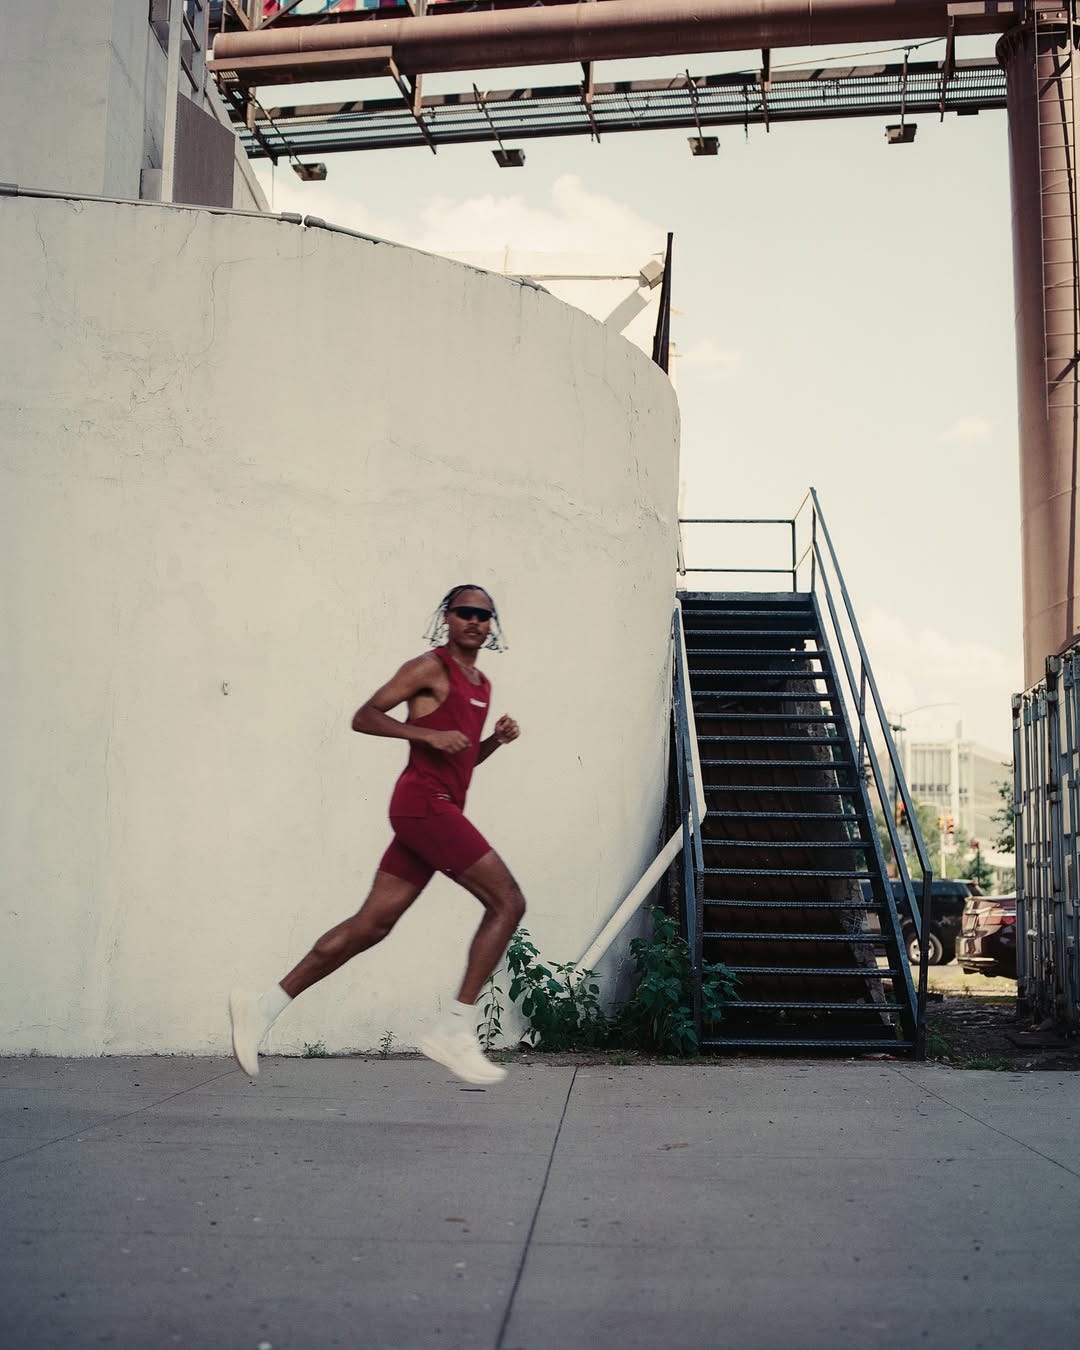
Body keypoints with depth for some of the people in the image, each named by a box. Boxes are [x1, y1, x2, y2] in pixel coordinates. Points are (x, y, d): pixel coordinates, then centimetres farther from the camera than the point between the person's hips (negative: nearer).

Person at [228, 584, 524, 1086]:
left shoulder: (482, 685, 23)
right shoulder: (430, 668, -3)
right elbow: (364, 716, -8)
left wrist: (495, 740, 10)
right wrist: (429, 734, -17)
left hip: (439, 810, 9)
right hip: (423, 801, -9)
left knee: (372, 924, 4)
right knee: (508, 900, -12)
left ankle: (264, 1005, 8)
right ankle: (454, 1029, -10)